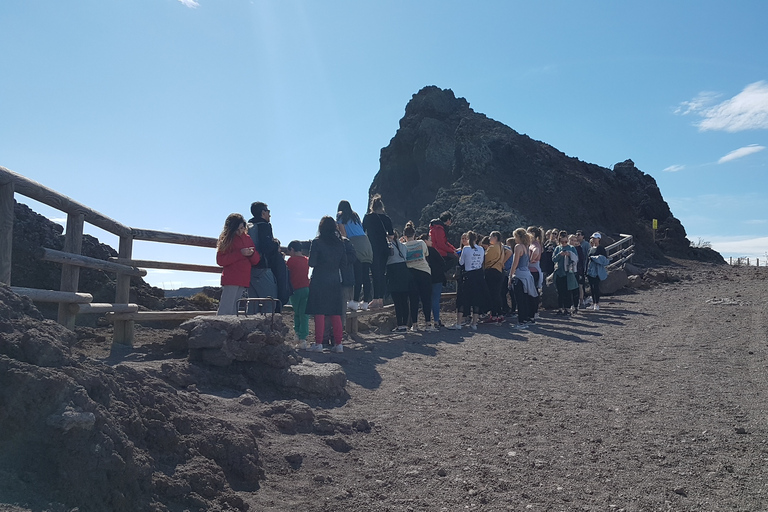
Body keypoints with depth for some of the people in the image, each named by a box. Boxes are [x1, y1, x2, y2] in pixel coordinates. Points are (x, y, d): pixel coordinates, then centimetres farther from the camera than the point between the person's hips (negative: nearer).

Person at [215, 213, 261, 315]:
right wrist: (240, 253, -15)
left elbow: (256, 261, 16)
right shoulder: (226, 239, 0)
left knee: (234, 311, 8)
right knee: (225, 311, -11)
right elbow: (220, 260, -9)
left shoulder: (247, 238, 16)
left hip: (244, 280, 6)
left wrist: (252, 254, -8)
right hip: (231, 280, -5)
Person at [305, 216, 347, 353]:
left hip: (319, 281, -4)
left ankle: (318, 343, -1)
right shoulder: (340, 243, 5)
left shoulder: (316, 242, -7)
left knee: (319, 313, -1)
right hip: (335, 281, 4)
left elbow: (311, 263, -10)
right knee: (336, 314, 8)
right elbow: (344, 263, 8)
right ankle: (338, 344, 9)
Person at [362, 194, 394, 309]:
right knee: (382, 273, 9)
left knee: (375, 273, -4)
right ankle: (381, 299, 11)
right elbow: (391, 235, 4)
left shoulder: (368, 217, -2)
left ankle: (376, 299, -7)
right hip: (384, 248, 3)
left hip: (373, 247, -3)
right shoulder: (386, 218, 5)